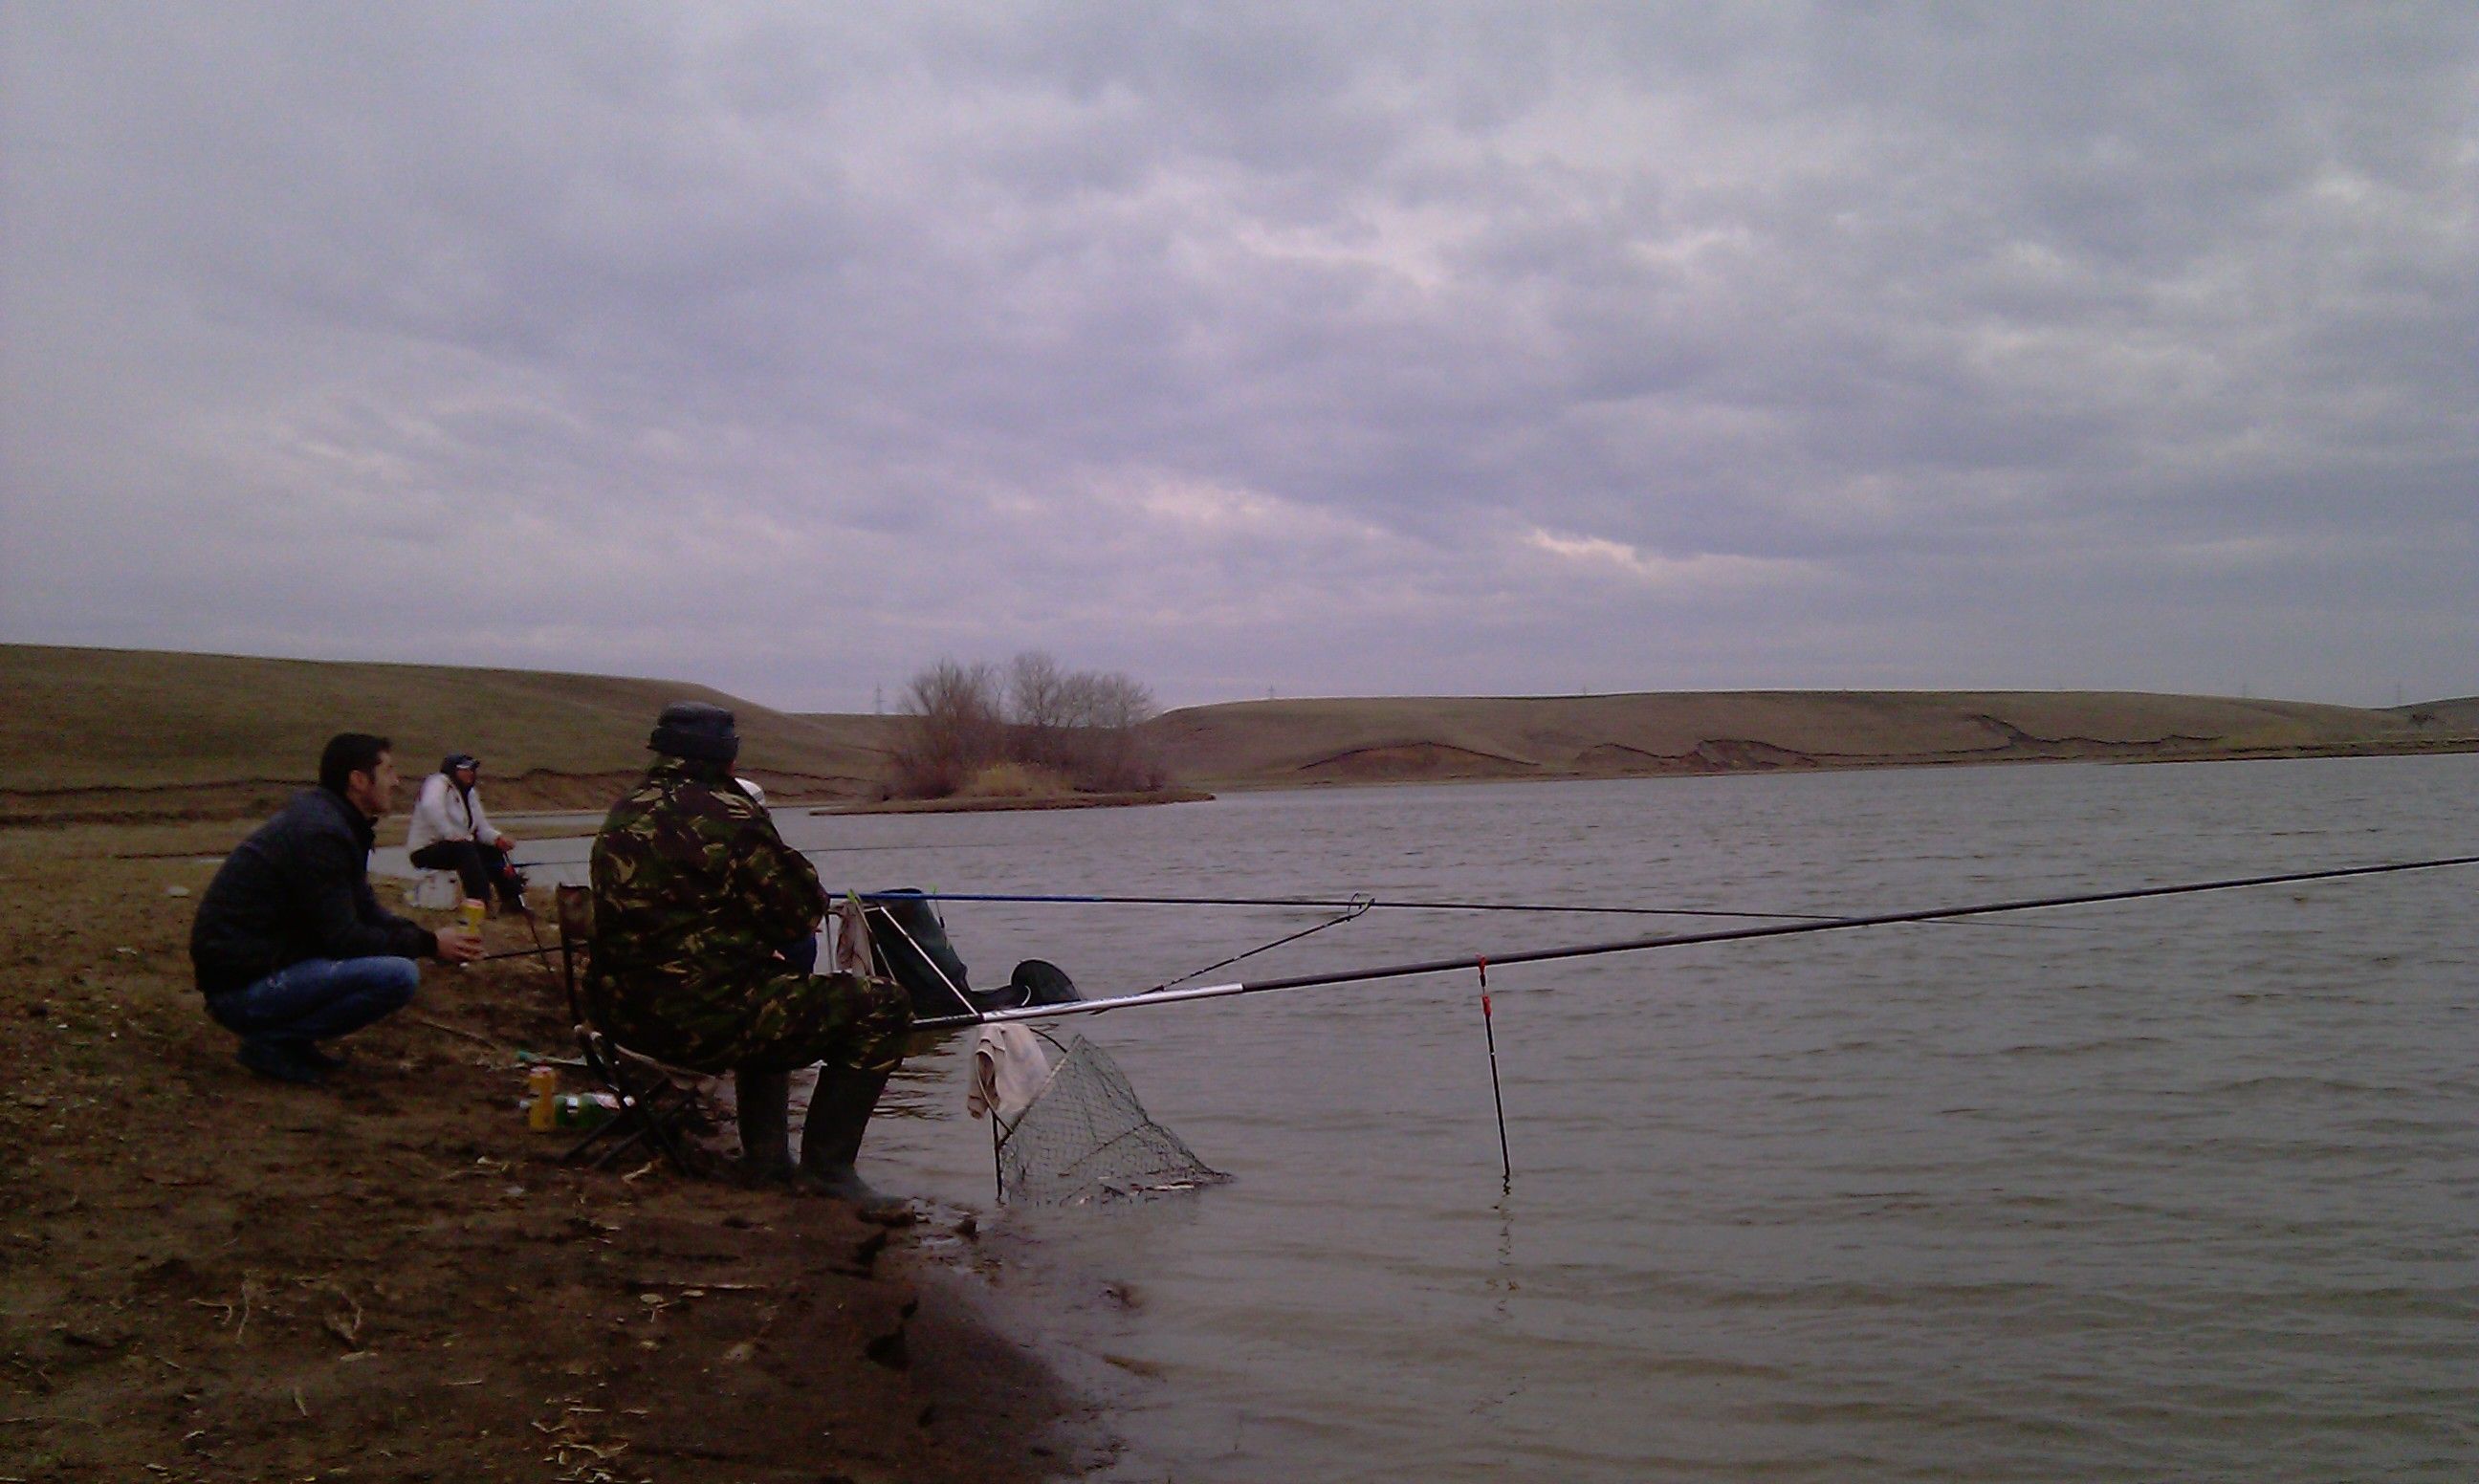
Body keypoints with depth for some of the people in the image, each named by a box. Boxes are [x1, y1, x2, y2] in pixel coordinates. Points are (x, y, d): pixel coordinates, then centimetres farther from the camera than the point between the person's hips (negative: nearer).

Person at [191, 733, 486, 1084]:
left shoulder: (325, 818, 12)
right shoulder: (320, 834, -19)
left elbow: (365, 913, 18)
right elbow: (343, 939, -19)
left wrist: (426, 936, 4)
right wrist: (428, 945, -10)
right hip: (242, 989, -10)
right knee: (399, 976, -23)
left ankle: (286, 1036, 10)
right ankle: (272, 1043, -9)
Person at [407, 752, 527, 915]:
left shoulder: (470, 793, 13)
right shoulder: (439, 783, -13)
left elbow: (481, 827, 9)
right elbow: (430, 807, -35)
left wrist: (497, 839, -12)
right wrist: (451, 834, -39)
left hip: (456, 847, 9)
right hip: (426, 850, -9)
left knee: (493, 851, 3)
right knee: (465, 849, -33)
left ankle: (512, 901, 1)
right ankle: (479, 902, -37)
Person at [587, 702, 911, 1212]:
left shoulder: (624, 814, 12)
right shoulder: (726, 813, -13)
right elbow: (801, 911, -9)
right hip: (701, 1017, -9)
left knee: (772, 985, 38)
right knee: (881, 1008, -2)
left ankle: (765, 1152, 36)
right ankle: (827, 1166, 1)